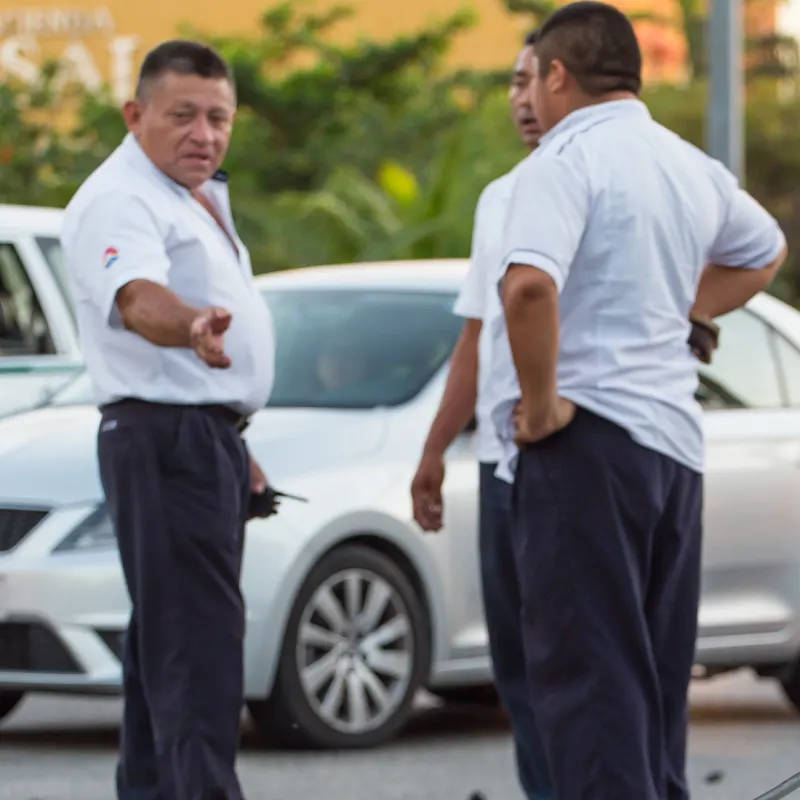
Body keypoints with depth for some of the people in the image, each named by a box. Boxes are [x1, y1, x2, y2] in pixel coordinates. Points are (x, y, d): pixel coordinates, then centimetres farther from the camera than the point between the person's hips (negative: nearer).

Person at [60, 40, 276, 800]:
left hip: (206, 437, 10)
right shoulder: (120, 201, -14)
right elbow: (138, 298, -33)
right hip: (166, 437, -10)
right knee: (196, 642, -17)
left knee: (166, 639, 12)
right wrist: (192, 327, -55)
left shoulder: (194, 199, 19)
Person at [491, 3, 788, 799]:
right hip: (676, 438, 8)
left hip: (586, 436, -8)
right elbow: (764, 250, 35)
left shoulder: (565, 160, -11)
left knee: (588, 673, -8)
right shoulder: (693, 167, 15)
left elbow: (529, 285, -28)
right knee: (657, 679, 14)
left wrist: (541, 401, -18)